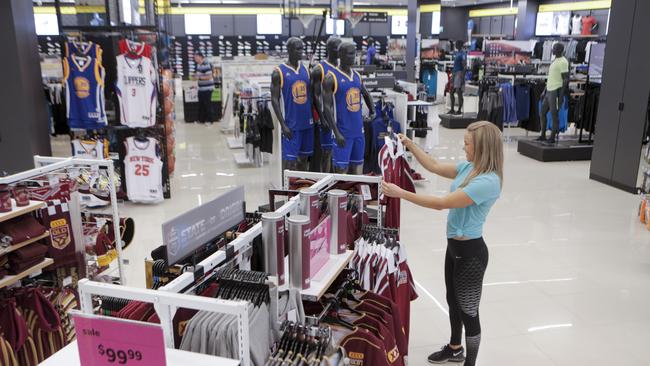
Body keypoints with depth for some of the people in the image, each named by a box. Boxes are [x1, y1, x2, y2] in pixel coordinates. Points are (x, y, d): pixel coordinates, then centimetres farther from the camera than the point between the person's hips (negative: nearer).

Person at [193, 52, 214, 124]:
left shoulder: (206, 65, -19)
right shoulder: (198, 65, 10)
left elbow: (209, 77, -23)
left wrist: (199, 78, -20)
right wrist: (195, 75, 5)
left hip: (207, 88, -9)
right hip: (201, 88, 9)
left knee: (207, 105, 0)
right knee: (201, 104, 15)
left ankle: (209, 120, 10)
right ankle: (201, 119, 25)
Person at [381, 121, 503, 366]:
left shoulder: (487, 182, -28)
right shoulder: (469, 168, 0)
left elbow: (441, 203, -29)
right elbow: (435, 167, 13)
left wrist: (400, 193, -27)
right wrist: (410, 145, 6)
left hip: (470, 252, -9)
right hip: (454, 246, 9)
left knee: (468, 310, 7)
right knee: (453, 301, 25)